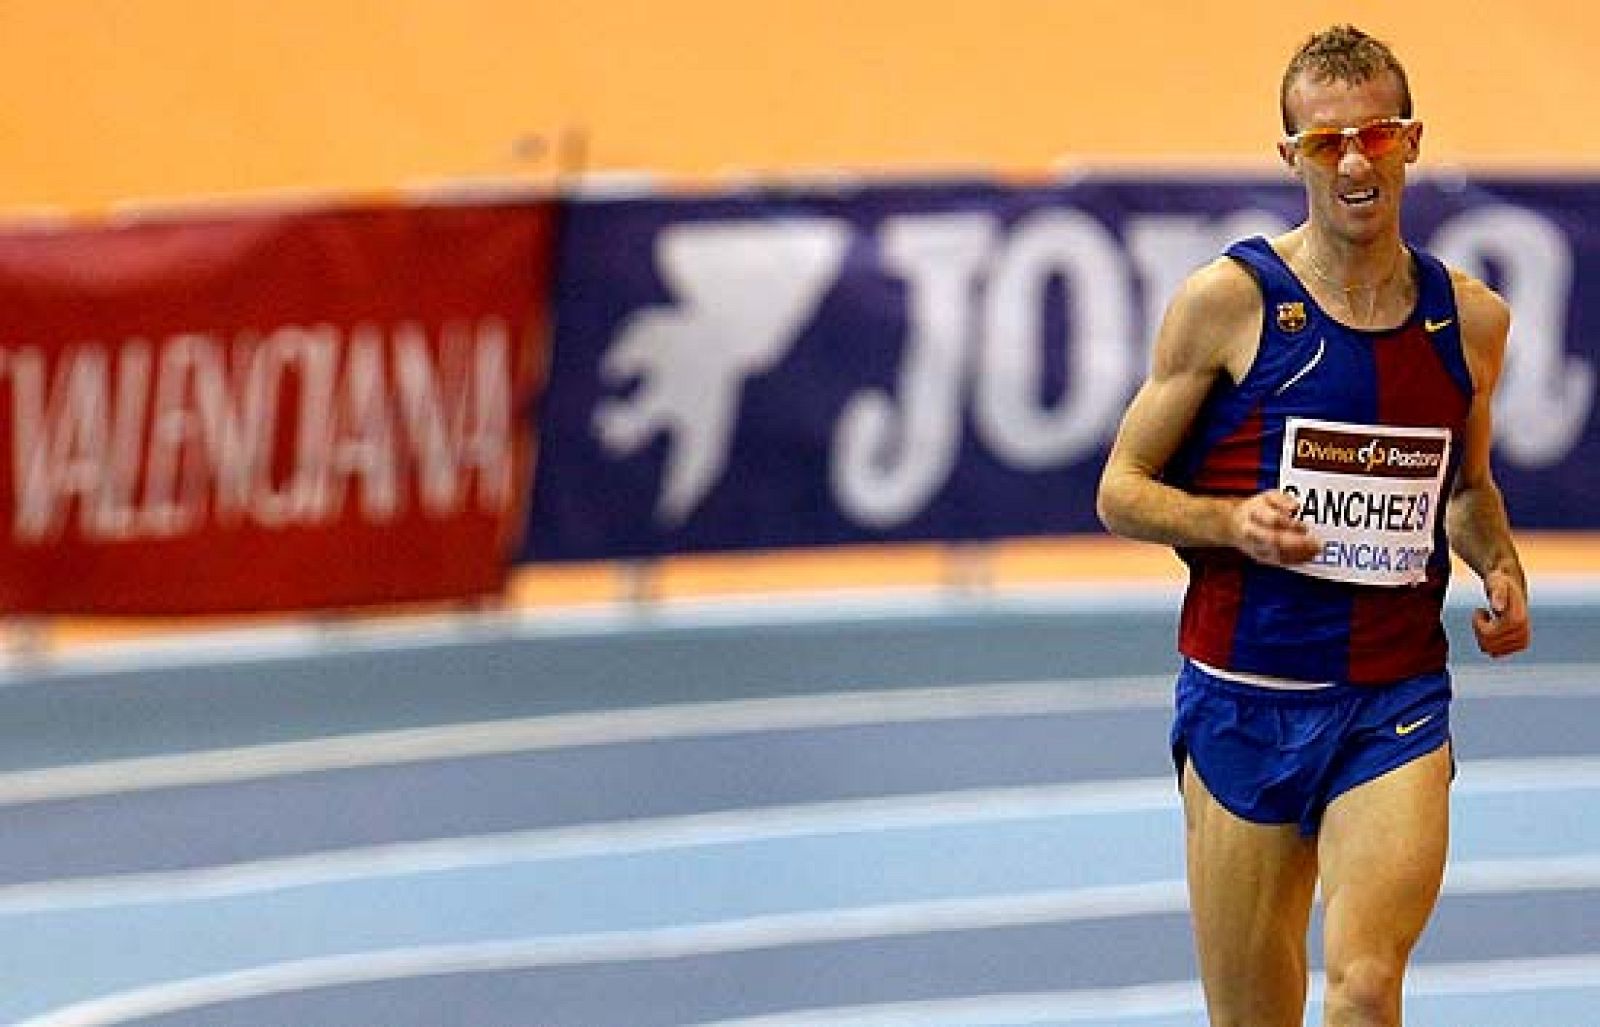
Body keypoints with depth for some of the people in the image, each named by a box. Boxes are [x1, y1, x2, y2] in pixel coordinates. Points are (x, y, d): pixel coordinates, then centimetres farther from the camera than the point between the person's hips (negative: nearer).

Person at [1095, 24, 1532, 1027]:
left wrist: (1501, 567, 5)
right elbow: (1122, 490, 1)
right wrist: (1231, 521, -17)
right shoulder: (1228, 299, -4)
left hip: (1398, 707, 1)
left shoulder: (1471, 319, 6)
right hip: (1244, 701, -1)